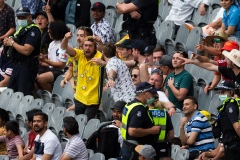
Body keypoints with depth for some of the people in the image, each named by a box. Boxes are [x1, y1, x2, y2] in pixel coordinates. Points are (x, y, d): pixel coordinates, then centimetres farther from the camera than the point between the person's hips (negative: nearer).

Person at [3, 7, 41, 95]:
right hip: (17, 64, 10)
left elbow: (26, 51, -25)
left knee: (24, 94, -9)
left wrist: (12, 43, -12)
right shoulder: (22, 29, 14)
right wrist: (8, 42, 2)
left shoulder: (33, 30, -15)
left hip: (27, 66, -10)